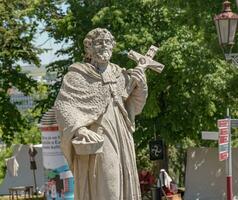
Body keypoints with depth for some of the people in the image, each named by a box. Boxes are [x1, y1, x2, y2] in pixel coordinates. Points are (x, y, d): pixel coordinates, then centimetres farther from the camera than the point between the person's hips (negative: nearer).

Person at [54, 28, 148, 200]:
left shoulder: (119, 74, 15)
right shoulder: (77, 75, -1)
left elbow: (134, 107, 19)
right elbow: (62, 105, -11)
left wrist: (141, 85, 0)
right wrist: (78, 129, -27)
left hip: (121, 139, 6)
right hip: (96, 141, -6)